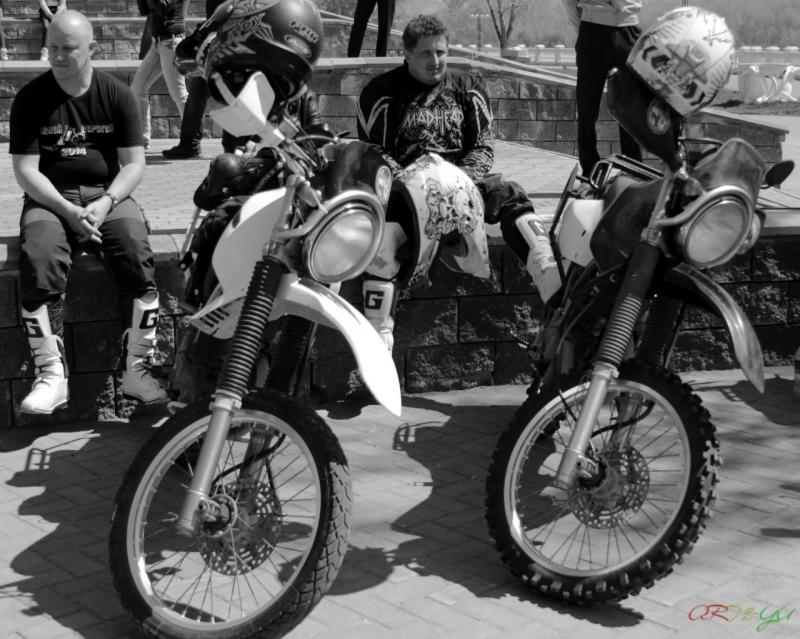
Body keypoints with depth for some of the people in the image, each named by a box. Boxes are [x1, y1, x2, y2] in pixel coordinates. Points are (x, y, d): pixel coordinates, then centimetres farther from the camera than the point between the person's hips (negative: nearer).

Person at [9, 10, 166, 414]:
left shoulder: (117, 95, 4)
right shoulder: (30, 99, 2)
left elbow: (134, 164, 2)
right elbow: (25, 170, -2)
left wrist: (105, 203, -16)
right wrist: (67, 210, -18)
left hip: (108, 195, 1)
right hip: (50, 198, 0)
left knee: (138, 256, -28)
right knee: (38, 264, -31)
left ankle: (137, 369, -21)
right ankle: (51, 376, -27)